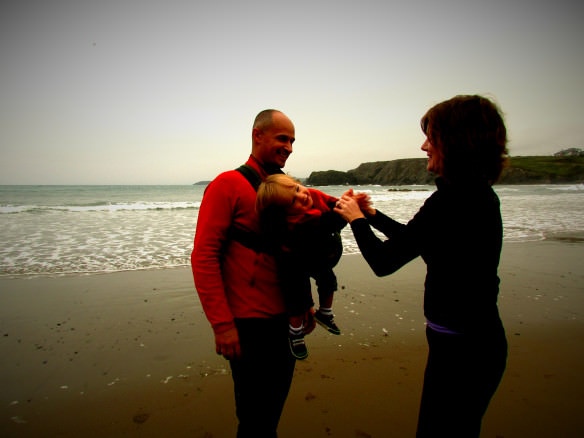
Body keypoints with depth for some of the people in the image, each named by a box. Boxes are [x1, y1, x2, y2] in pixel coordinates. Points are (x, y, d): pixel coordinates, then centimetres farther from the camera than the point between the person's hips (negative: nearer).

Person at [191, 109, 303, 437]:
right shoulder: (228, 185, -11)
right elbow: (203, 256, -15)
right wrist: (222, 324, -18)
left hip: (285, 317, 7)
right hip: (249, 323, -6)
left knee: (276, 401, 23)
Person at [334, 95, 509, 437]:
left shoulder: (452, 200, -26)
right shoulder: (479, 194, 6)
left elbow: (383, 262, -22)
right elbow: (415, 239, 17)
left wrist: (357, 219, -6)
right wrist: (373, 215, 18)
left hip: (460, 348, -10)